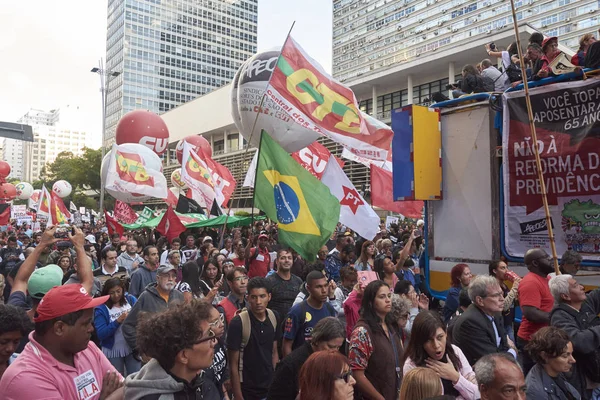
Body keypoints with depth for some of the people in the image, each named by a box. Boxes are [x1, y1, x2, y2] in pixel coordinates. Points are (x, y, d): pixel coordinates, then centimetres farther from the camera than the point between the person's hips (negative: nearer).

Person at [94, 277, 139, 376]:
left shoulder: (130, 300, -3)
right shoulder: (101, 309, -10)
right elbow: (101, 335, -15)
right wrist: (118, 321, -24)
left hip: (132, 348, 1)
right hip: (113, 351, -1)